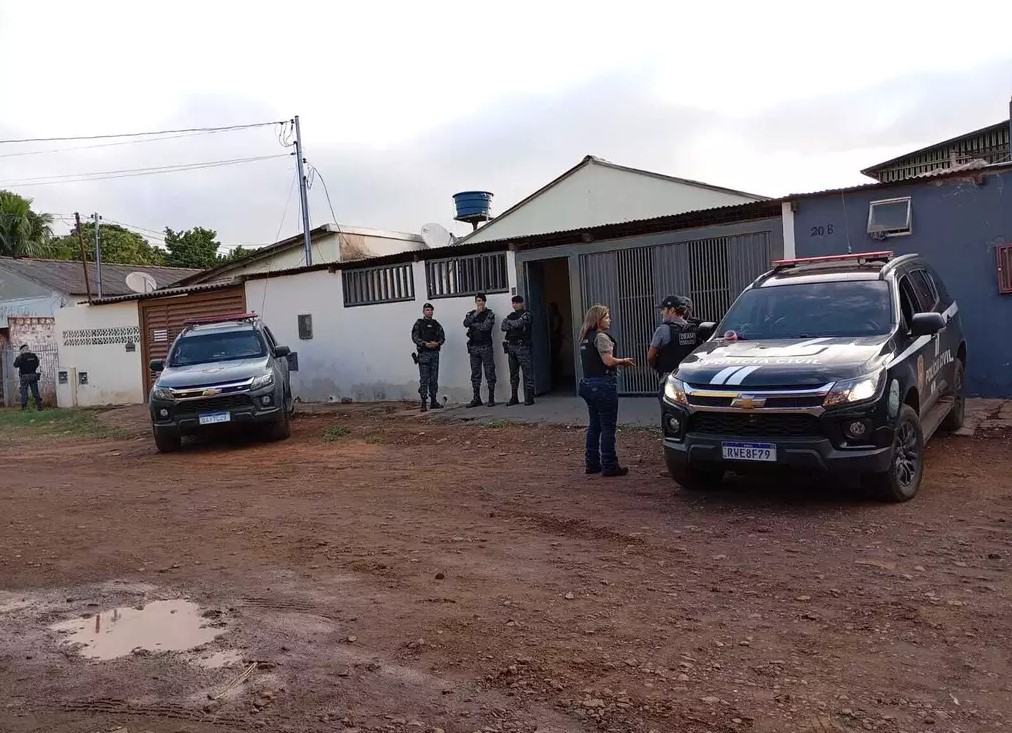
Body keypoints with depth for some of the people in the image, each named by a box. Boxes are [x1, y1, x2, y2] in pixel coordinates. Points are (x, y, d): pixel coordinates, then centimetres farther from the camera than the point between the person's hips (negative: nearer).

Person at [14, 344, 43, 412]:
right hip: (33, 375, 4)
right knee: (35, 391, 8)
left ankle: (24, 408, -3)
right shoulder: (34, 356, 4)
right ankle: (39, 405, 6)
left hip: (25, 376, -4)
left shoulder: (21, 357, -9)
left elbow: (15, 365, -1)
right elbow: (37, 364, 14)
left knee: (24, 392, 0)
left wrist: (18, 356, 8)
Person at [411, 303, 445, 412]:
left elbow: (442, 337, 10)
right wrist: (425, 344, -19)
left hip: (435, 353, 4)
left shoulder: (436, 324, 12)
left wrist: (437, 343, -11)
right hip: (423, 354, -4)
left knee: (434, 378, 8)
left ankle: (433, 401, 16)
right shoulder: (419, 323, 1)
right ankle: (423, 403, -6)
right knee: (424, 379, -6)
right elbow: (415, 337, -7)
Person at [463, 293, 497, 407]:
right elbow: (465, 323, -7)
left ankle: (491, 398, 1)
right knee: (475, 374, 7)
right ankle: (477, 399, 13)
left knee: (489, 372, -3)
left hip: (486, 347, -4)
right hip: (473, 347, 4)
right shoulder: (471, 314, 13)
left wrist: (473, 324, -3)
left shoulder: (490, 314, 2)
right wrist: (475, 314, -14)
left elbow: (485, 326, -15)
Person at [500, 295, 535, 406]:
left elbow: (519, 323, -16)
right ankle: (514, 398, 15)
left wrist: (509, 322, 1)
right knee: (513, 374, 9)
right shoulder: (511, 315, 18)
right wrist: (515, 325, -10)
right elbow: (503, 326, 4)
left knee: (527, 373, -8)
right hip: (511, 346, 6)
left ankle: (529, 398, -7)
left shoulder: (527, 315, 0)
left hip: (523, 346, -6)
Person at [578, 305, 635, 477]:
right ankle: (609, 466, 1)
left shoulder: (585, 338, 15)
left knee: (594, 425, 15)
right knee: (608, 427, -3)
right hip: (603, 384, -9)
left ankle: (592, 463, 20)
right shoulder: (601, 337, -13)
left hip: (588, 383, 9)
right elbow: (608, 360, -22)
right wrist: (623, 361, -3)